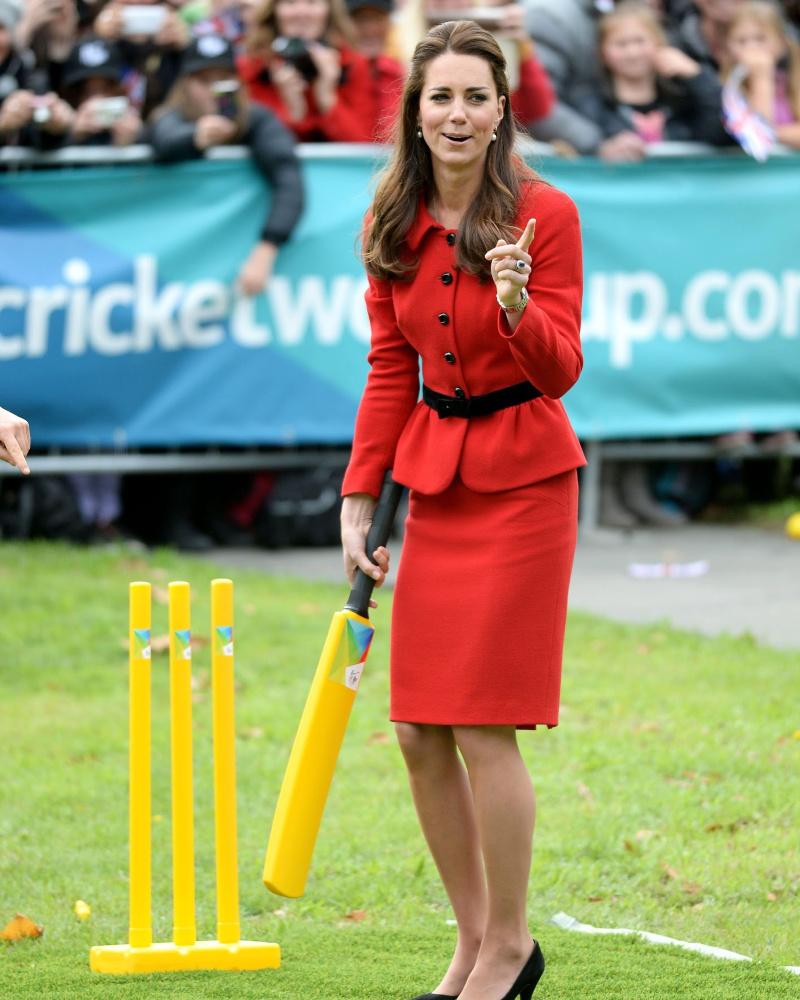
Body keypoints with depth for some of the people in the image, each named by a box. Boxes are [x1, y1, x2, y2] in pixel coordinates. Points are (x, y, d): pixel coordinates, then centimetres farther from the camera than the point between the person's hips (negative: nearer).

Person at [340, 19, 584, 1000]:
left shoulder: (544, 215, -11)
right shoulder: (393, 228, 5)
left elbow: (560, 372, -12)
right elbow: (388, 371, 12)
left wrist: (517, 308, -32)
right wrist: (358, 498, 7)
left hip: (522, 483, -6)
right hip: (436, 480, 6)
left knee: (484, 726, -8)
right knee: (418, 732, 5)